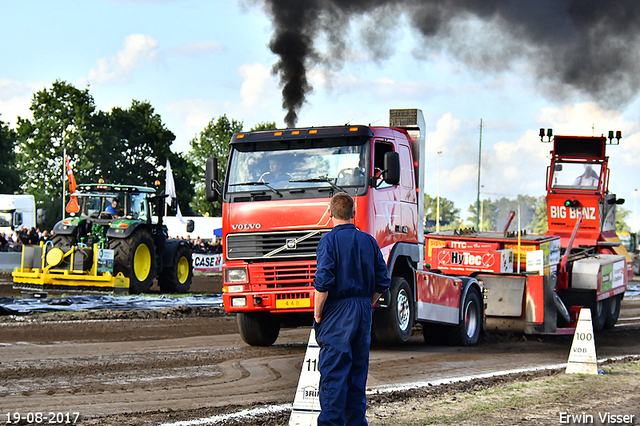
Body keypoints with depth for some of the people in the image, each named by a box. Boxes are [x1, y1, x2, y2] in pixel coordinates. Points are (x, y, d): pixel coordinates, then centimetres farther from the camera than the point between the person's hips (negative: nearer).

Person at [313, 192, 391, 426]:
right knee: (358, 370, 12)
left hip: (337, 313, -6)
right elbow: (382, 282, 9)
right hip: (363, 313, 6)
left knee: (333, 373, -5)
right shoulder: (369, 241, 8)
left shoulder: (329, 241, -9)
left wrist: (317, 315, -7)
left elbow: (323, 283, -17)